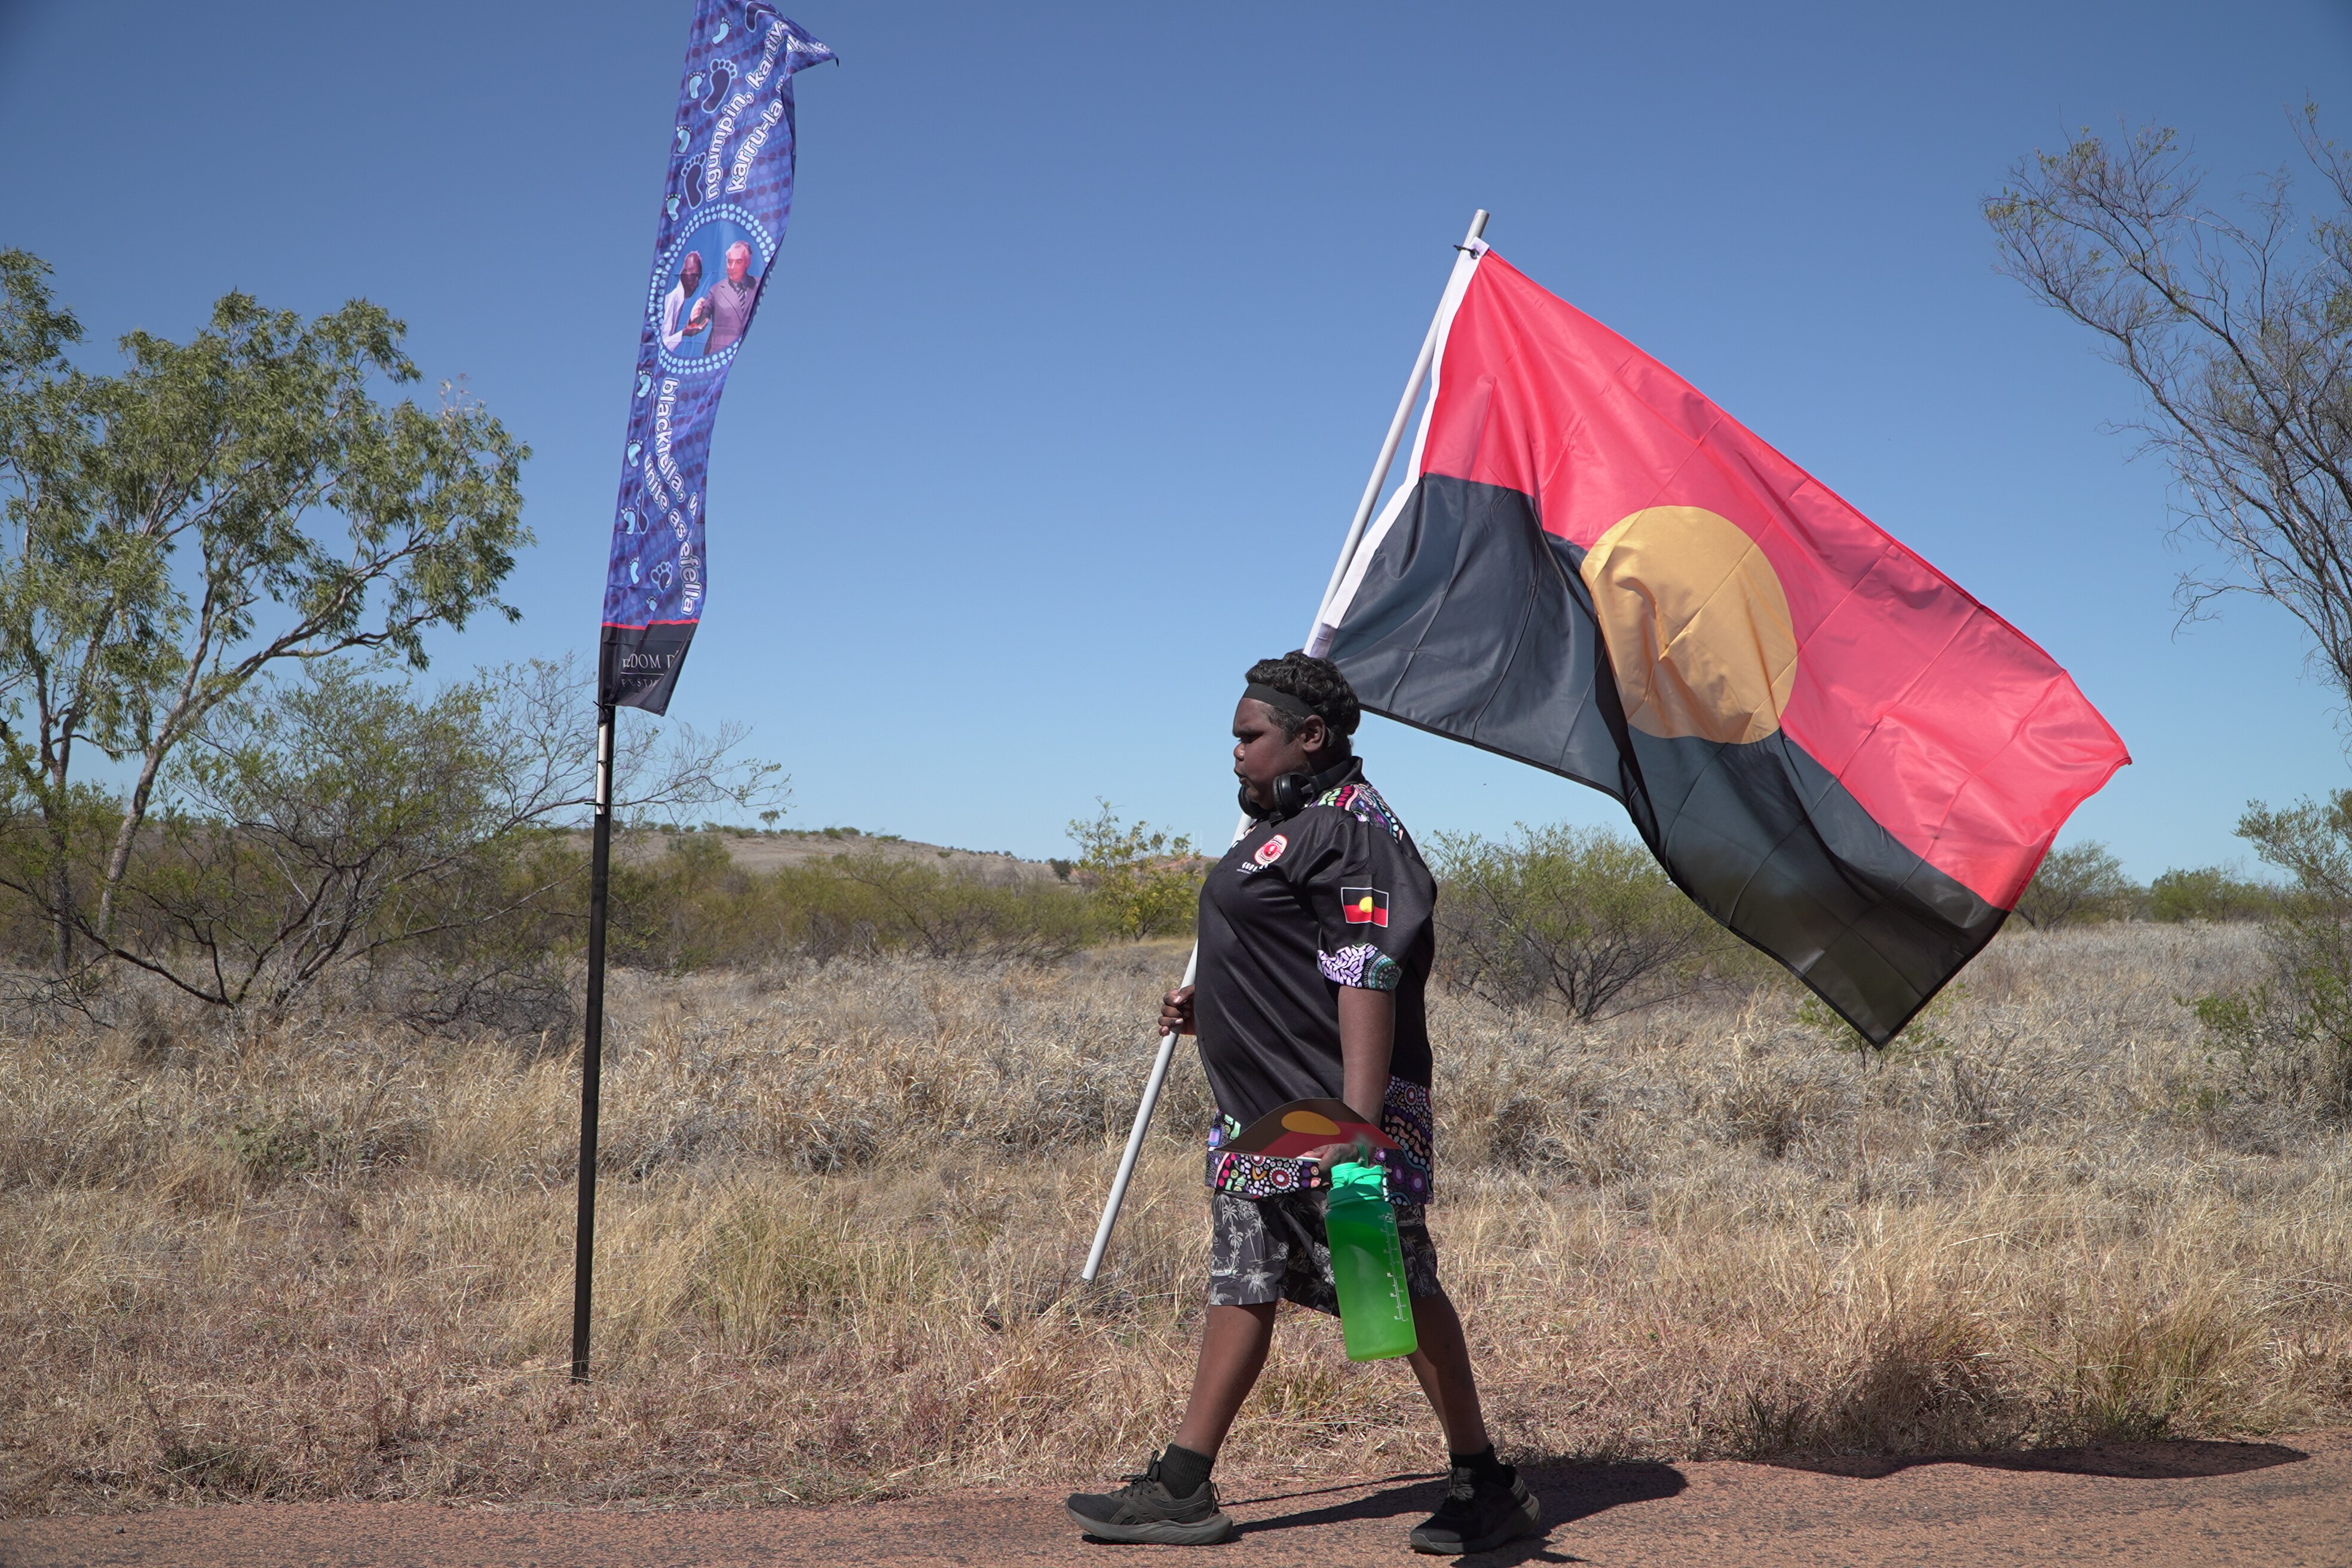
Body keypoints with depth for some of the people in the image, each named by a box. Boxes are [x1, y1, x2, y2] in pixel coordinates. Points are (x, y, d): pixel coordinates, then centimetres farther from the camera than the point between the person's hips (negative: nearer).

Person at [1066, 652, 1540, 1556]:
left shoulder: (1351, 829, -15)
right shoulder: (1284, 826, 17)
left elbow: (1368, 978, -24)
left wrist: (1356, 1124, -31)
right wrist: (1207, 1003, 16)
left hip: (1338, 1113, -10)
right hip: (1259, 1117, 10)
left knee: (1398, 1292, -3)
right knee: (1239, 1284, 11)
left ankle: (1486, 1483, 10)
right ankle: (1182, 1489, 17)